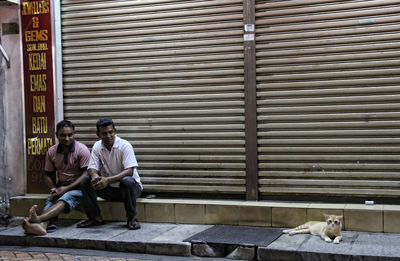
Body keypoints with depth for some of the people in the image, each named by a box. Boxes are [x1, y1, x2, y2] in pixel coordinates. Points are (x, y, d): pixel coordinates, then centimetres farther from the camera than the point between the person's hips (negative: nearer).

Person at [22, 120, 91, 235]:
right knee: (51, 200, -28)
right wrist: (54, 188, -7)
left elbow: (85, 175, -13)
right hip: (60, 186, 5)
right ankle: (42, 225, -57)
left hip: (78, 187, -4)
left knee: (66, 198, -35)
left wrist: (66, 188, -21)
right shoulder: (52, 152, 8)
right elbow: (47, 174, 14)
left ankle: (38, 218, -58)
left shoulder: (82, 150, -7)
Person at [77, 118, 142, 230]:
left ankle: (131, 218, -19)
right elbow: (92, 168, -6)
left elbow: (129, 171, -26)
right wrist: (94, 176, -33)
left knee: (127, 181, -37)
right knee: (85, 181, -15)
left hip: (132, 187, -4)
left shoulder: (125, 145, -17)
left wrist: (108, 180, -40)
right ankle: (95, 217, -4)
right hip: (109, 189, 4)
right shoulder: (97, 147, -1)